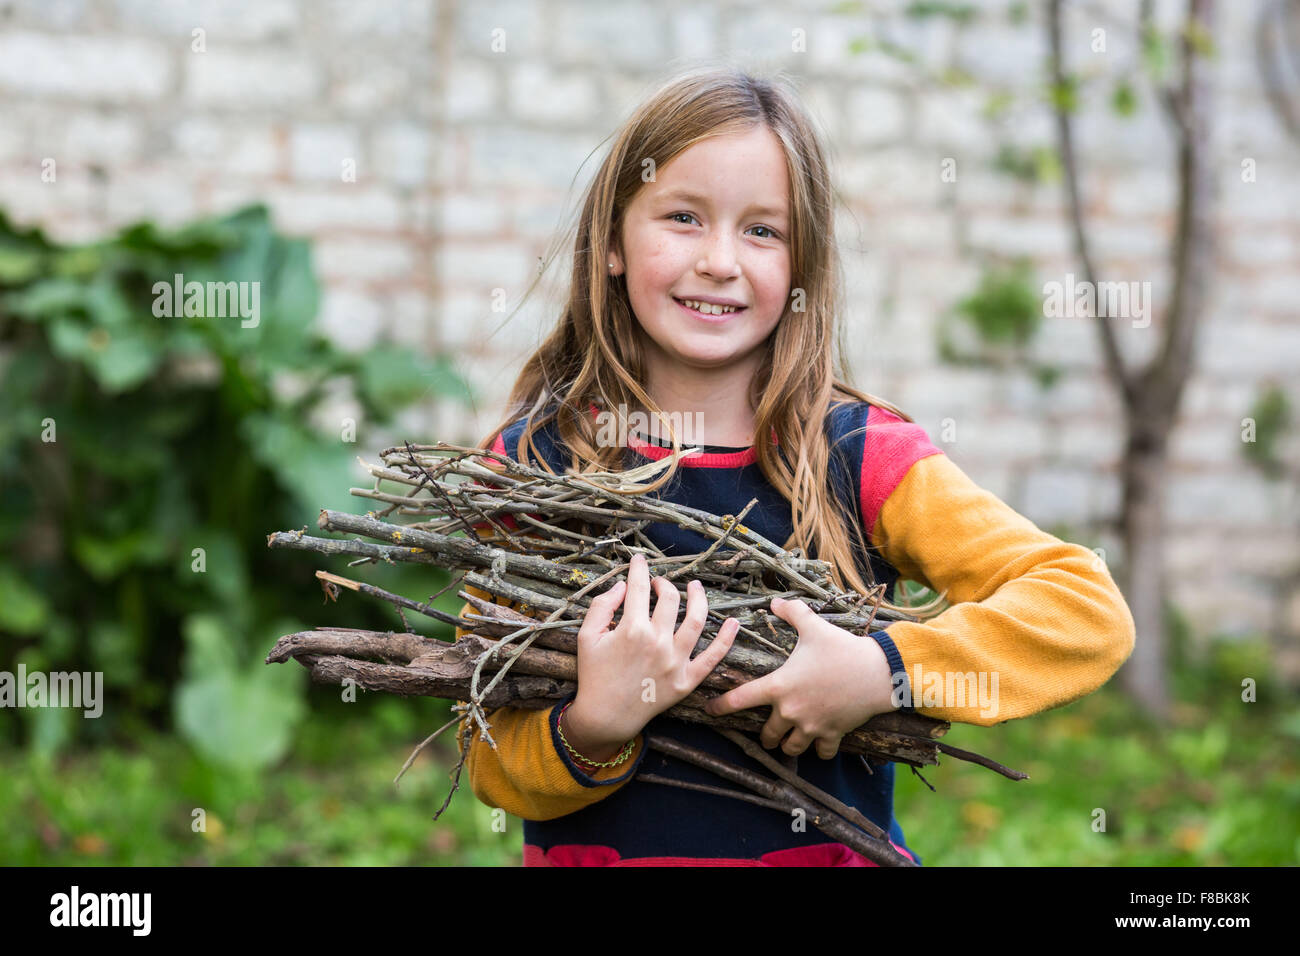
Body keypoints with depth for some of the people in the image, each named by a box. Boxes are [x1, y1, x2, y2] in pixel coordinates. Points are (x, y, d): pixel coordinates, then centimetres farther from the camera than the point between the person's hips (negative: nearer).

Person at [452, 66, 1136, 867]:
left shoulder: (860, 456, -1)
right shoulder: (529, 464, -1)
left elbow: (1090, 610, -7)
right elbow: (492, 765, 0)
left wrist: (887, 673, -17)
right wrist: (591, 731, -19)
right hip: (597, 852, 0)